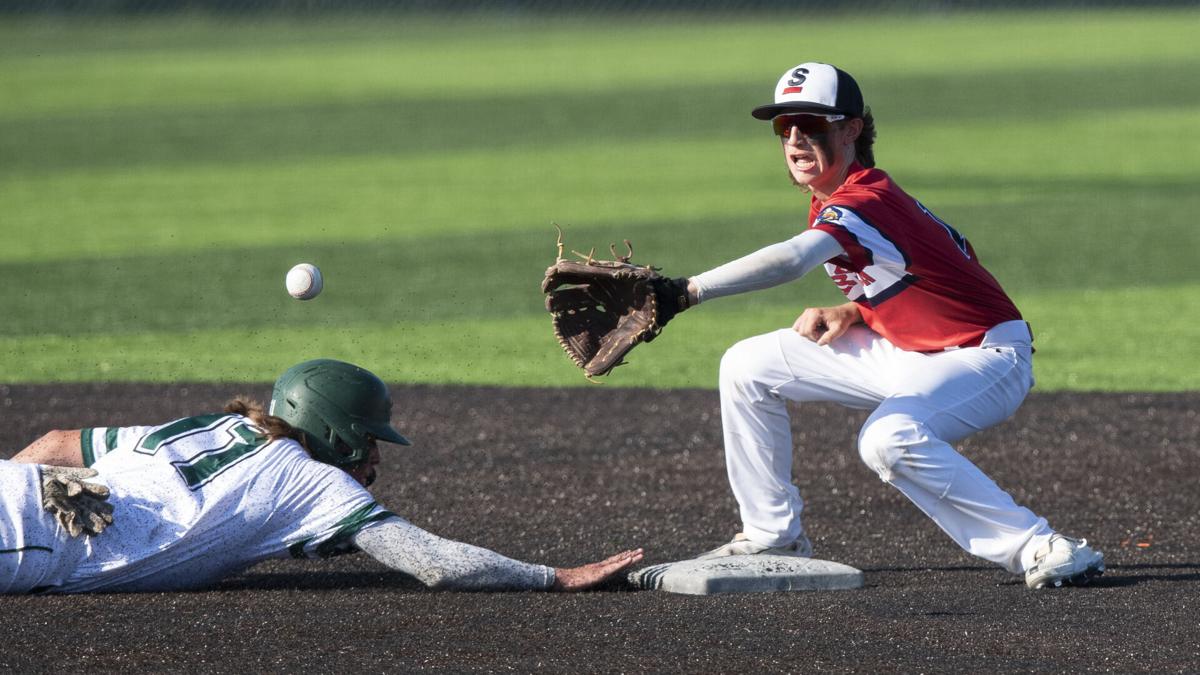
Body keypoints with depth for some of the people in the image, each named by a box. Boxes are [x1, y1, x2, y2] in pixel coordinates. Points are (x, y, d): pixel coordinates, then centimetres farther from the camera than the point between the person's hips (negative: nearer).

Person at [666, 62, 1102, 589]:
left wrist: (688, 290, -58)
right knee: (747, 368, 5)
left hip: (986, 358, -10)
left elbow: (791, 259, -48)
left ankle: (1038, 548, -30)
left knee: (890, 439, -39)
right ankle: (773, 537, 14)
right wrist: (851, 313, -5)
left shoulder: (863, 203, -28)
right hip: (905, 349, 10)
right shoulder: (832, 199, 2)